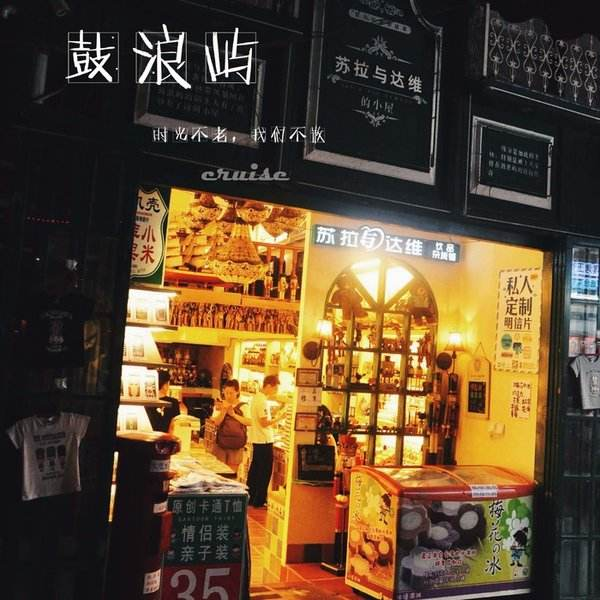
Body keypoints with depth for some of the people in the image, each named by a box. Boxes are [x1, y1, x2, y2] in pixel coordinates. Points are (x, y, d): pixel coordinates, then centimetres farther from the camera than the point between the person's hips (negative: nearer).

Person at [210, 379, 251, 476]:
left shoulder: (243, 406, 1)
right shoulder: (220, 406, 4)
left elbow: (249, 422, -12)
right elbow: (216, 422, -8)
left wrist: (234, 414, -19)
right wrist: (223, 412, -24)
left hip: (236, 444, -1)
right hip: (221, 443, 1)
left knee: (232, 472, 5)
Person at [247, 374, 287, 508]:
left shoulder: (257, 398, 11)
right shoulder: (263, 401, -19)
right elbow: (264, 423, -22)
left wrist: (276, 414, 9)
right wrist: (279, 418, -14)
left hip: (257, 440, 10)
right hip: (264, 441, -10)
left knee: (254, 469, 15)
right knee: (265, 472, 0)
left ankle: (250, 497, 22)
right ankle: (259, 501, 6)